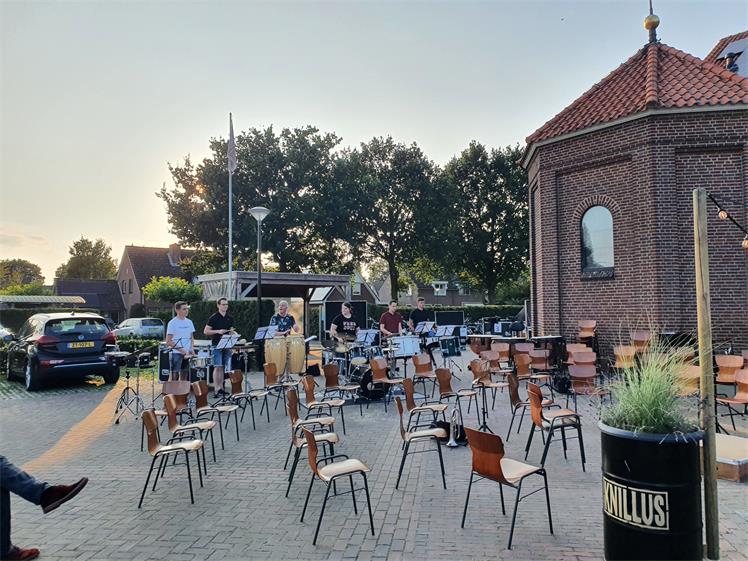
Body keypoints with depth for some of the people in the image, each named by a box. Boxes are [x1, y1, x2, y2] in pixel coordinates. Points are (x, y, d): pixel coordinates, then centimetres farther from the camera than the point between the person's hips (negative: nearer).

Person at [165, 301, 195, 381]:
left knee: (185, 376, 11)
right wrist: (181, 349, -16)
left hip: (188, 354, 6)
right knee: (174, 376, -5)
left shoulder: (189, 322, 10)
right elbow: (168, 342, -10)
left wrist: (191, 349, 1)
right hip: (176, 354, -6)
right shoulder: (172, 323, -7)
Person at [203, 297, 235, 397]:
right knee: (217, 367, -9)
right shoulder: (213, 318, -3)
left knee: (223, 367, 9)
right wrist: (217, 331, -16)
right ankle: (216, 389, -7)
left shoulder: (230, 318, 12)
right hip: (217, 345, -5)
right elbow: (205, 331, -5)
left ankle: (221, 387, 17)